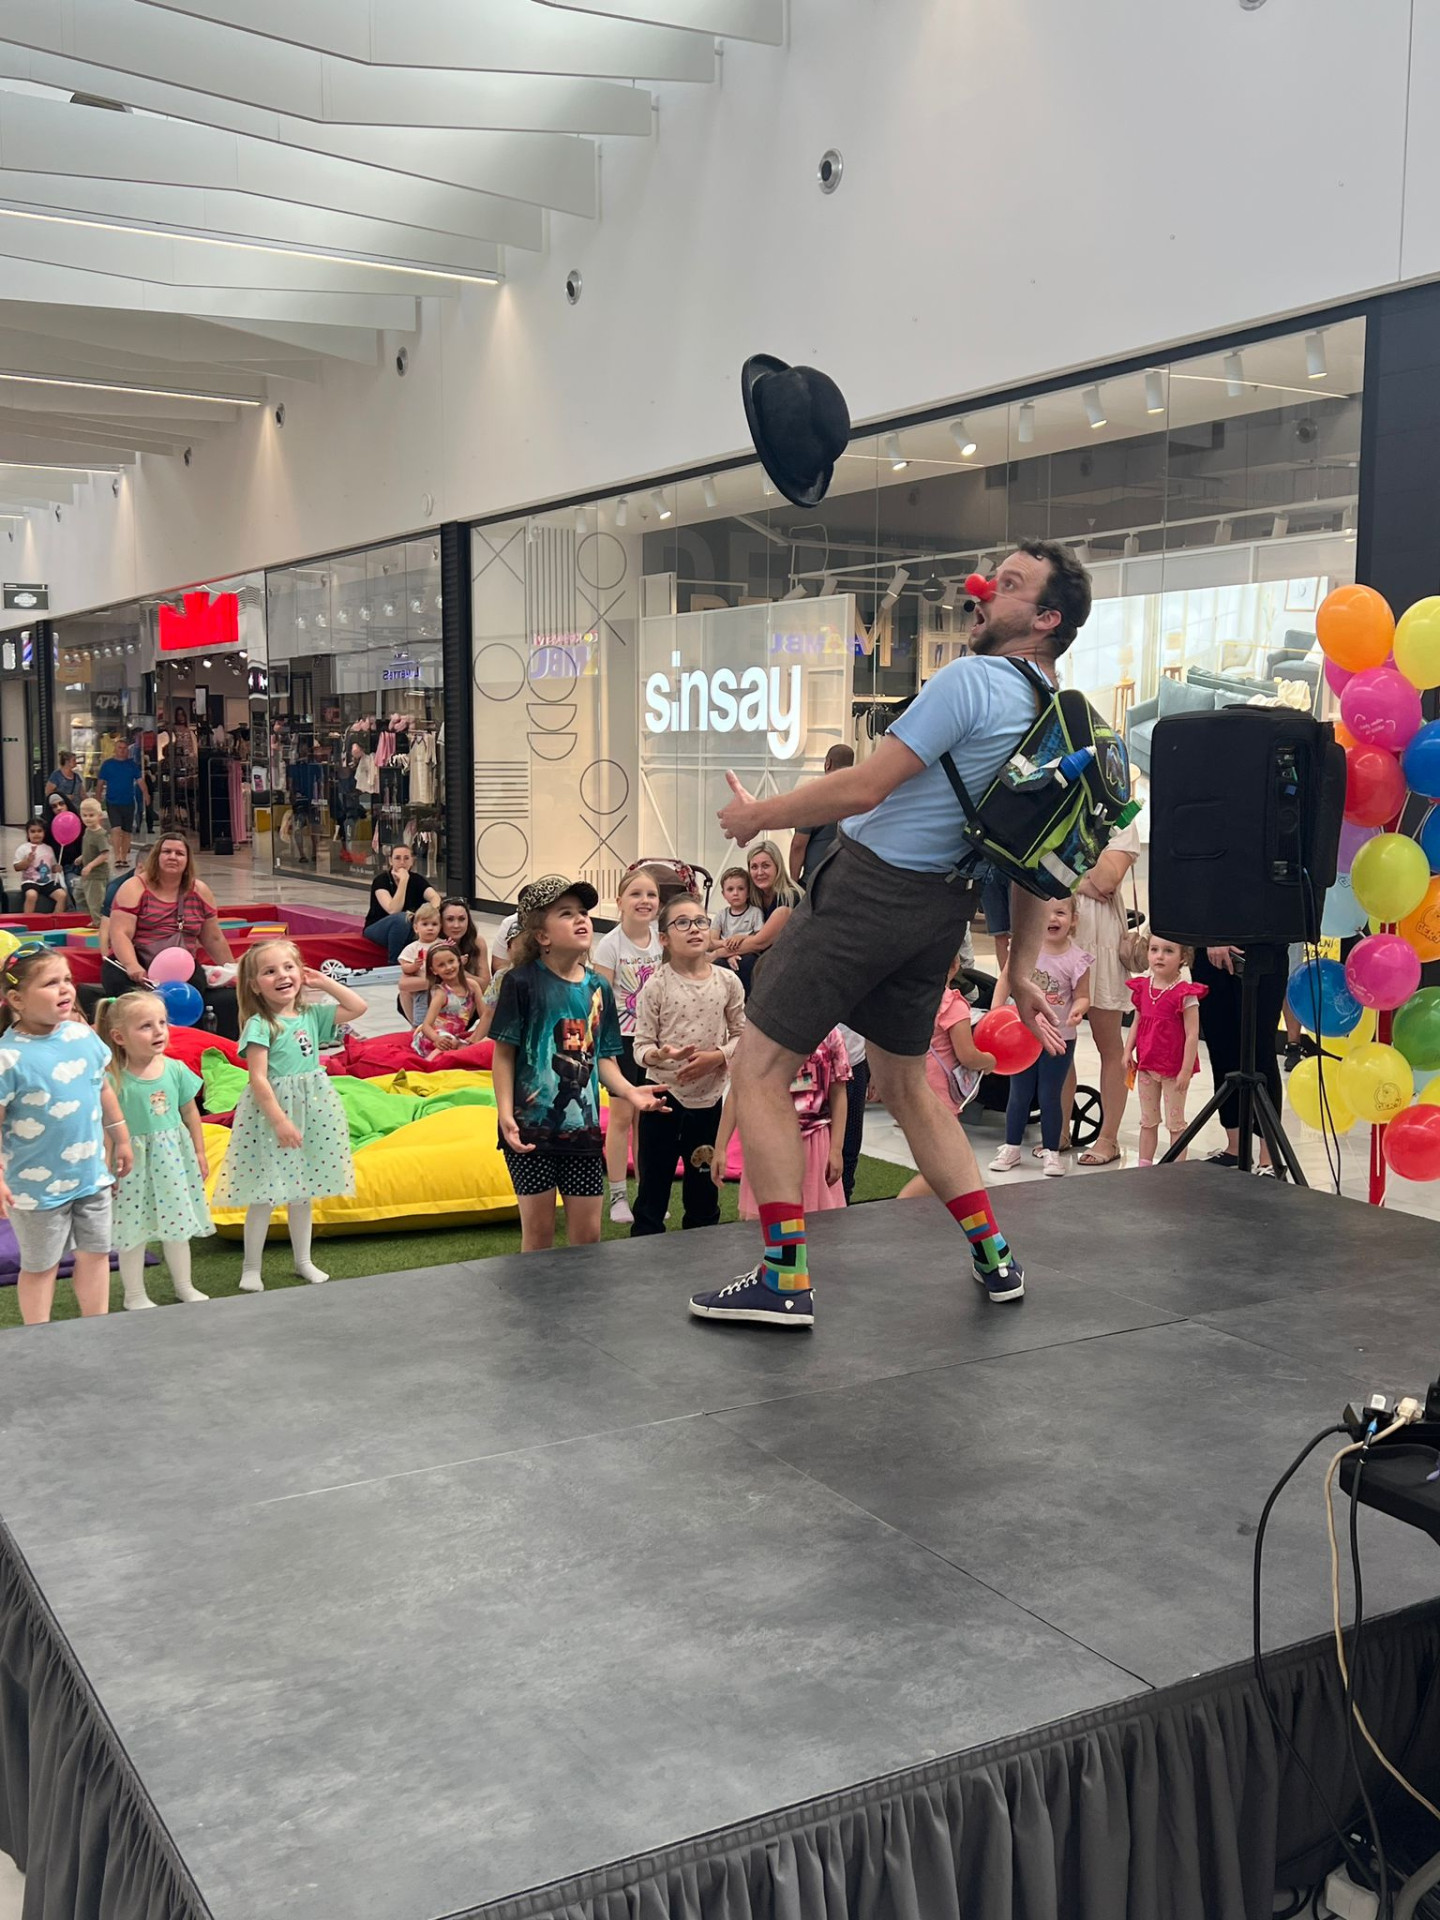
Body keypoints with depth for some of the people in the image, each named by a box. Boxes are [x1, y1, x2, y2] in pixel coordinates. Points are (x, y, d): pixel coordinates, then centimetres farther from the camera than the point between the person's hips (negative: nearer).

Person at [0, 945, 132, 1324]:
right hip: (37, 1186, -6)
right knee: (41, 1265, 11)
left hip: (91, 1173, 6)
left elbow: (103, 1089, 11)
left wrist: (121, 1138, 18)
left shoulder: (82, 1035, -3)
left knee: (95, 1253, 17)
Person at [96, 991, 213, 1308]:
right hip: (133, 1163, -4)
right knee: (133, 1230, 8)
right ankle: (135, 1295, 25)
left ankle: (184, 1285, 35)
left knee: (177, 1223, 17)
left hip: (173, 1158, 4)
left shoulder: (175, 1069, -5)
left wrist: (199, 1152, 11)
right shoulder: (113, 1079, -18)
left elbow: (190, 1112, 7)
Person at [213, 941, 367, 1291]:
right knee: (265, 1196, -1)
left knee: (304, 1191, 14)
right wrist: (280, 1120, -21)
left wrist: (323, 983, 4)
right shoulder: (259, 1025, -14)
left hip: (312, 1110, 6)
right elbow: (258, 1078, -18)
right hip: (271, 1111, -6)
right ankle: (251, 1268, 12)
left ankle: (303, 1261, 25)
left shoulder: (311, 1015, 5)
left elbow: (358, 1007, 7)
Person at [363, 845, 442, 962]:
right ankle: (394, 963, -21)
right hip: (376, 929, -4)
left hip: (407, 930, 4)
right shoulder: (381, 880, -15)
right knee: (401, 918, -36)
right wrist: (403, 881, -31)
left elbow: (436, 898, -22)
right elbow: (393, 910, -30)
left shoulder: (416, 879, -3)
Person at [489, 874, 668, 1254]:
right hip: (532, 1127, -4)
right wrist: (506, 1114, -16)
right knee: (538, 1230, 4)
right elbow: (504, 1054, -7)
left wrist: (628, 1091, -9)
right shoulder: (521, 982, -9)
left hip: (583, 1127, 4)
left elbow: (604, 1057, 10)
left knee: (587, 1233, 8)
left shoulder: (598, 988, 6)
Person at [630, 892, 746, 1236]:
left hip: (709, 1098, 3)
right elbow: (641, 1047, -6)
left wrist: (716, 1056, -13)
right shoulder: (656, 985, -7)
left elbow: (741, 1035, 6)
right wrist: (660, 1055, -28)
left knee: (705, 1193, 13)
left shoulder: (727, 982, -1)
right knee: (653, 1190, 4)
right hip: (663, 1096, -2)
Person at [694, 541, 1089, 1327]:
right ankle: (994, 1258, 24)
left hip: (867, 886, -8)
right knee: (906, 1085, 23)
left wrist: (758, 814, -4)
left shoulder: (970, 679, -16)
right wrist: (1021, 972, 21)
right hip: (940, 908, 8)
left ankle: (783, 1278, -1)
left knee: (759, 1070, 0)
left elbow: (863, 789, -18)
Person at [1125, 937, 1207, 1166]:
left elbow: (1192, 1035, -17)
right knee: (1147, 1121, 16)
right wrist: (1128, 1051, 3)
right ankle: (1144, 1165, 25)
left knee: (1175, 1122, 5)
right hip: (1146, 1066, 6)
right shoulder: (1143, 986, 2)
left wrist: (1186, 1071, -19)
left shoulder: (1185, 993, -17)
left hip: (1174, 1069, -6)